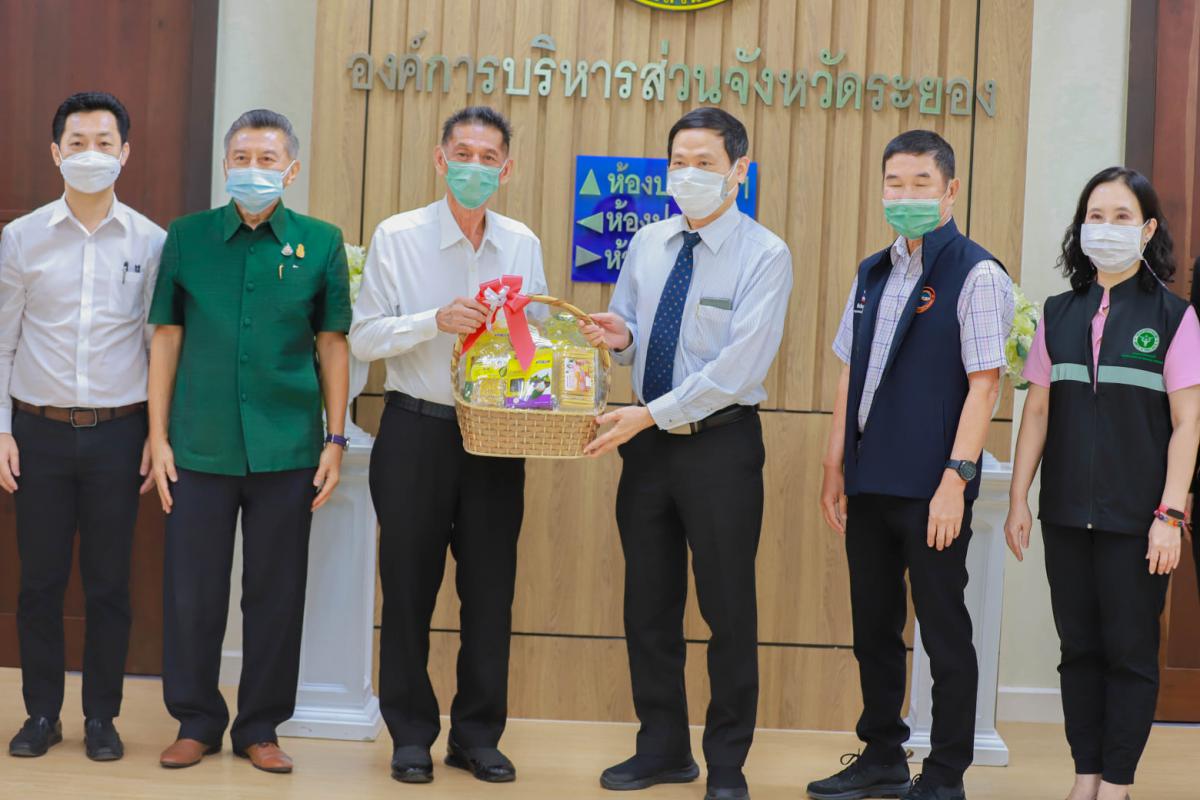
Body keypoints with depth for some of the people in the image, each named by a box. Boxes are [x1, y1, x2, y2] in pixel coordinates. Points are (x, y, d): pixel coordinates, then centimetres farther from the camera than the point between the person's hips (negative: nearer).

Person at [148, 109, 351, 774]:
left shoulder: (320, 242, 2)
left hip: (287, 448, 0)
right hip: (200, 446, 0)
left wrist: (335, 440, 1)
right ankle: (196, 721, 22)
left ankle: (259, 727, 21)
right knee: (191, 591, 6)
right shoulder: (187, 237, 3)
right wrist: (158, 437, 1)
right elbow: (166, 338, 5)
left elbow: (332, 344, 5)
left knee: (276, 593, 7)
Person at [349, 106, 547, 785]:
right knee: (409, 587, 6)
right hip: (417, 430, -2)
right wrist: (435, 321, -20)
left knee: (491, 590, 6)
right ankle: (412, 735, 19)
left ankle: (479, 735, 20)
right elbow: (363, 338, -5)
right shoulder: (397, 237, -3)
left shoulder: (524, 245, 7)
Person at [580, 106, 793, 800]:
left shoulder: (765, 255, -12)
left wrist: (651, 413, -24)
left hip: (722, 444, -5)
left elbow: (739, 366, -20)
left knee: (728, 608, 4)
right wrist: (621, 338, -9)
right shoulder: (647, 244, 7)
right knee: (649, 605, 12)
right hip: (649, 440, 6)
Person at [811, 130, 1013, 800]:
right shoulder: (873, 275, 13)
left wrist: (955, 478, -18)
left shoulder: (976, 275, -8)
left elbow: (985, 383, -13)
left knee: (944, 631, 2)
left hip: (932, 489, -7)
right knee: (873, 626, 14)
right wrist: (836, 467, 14)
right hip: (869, 486, 7)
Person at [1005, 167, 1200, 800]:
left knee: (1130, 651, 2)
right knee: (1078, 648, 9)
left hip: (1134, 517, -3)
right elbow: (1038, 412, 9)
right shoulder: (1059, 314, 8)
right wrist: (1018, 500, 4)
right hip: (1066, 513, 4)